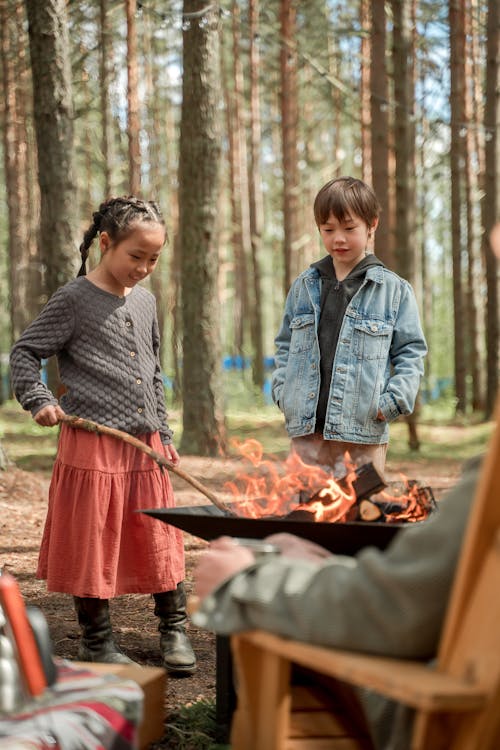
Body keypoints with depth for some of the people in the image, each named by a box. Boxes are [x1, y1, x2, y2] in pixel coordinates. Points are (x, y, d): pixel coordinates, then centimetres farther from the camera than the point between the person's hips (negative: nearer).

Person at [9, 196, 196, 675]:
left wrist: (162, 431, 18)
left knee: (160, 539, 9)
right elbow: (24, 352, -3)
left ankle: (173, 630, 21)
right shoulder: (74, 300, -7)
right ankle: (96, 641, 16)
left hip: (145, 444, 6)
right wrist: (38, 399, -17)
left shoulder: (145, 302, 12)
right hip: (91, 443, -5)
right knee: (92, 542, 2)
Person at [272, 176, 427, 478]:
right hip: (306, 428, 3)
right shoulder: (304, 287, 12)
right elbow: (285, 345, 20)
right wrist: (283, 392, 5)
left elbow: (411, 351, 3)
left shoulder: (394, 289, 3)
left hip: (363, 431, -3)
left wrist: (392, 402, -10)